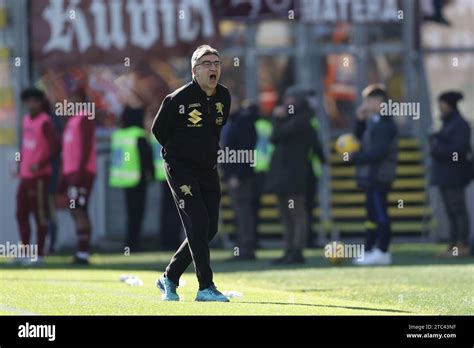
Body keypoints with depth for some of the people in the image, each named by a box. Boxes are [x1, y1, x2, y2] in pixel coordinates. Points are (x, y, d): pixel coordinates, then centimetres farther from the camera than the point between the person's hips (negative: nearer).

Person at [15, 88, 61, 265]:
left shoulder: (45, 122, -11)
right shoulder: (27, 119, 14)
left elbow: (56, 147, -16)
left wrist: (40, 165, -21)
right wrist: (20, 164, 15)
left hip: (39, 176, -9)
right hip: (25, 175, 9)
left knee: (40, 215, -4)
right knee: (21, 214, 11)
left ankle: (39, 255, 0)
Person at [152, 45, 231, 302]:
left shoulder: (224, 97, 3)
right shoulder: (179, 99, -16)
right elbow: (158, 129, -3)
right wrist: (178, 152, 5)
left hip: (208, 171, 7)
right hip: (181, 170, -7)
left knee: (209, 230, 6)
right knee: (198, 225, -15)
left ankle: (170, 278, 20)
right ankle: (205, 288, -12)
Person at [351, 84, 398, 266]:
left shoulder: (384, 124, -16)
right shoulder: (373, 122, 16)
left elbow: (379, 152, -23)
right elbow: (360, 137, 25)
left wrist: (355, 157, -17)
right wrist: (360, 120, 11)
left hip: (378, 176, -11)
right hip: (372, 177, 11)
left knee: (380, 215, -7)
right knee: (373, 215, 14)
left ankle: (382, 253, -4)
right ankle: (369, 251, 20)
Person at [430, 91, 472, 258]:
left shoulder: (460, 124, -12)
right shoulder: (447, 123, 17)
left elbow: (459, 149, -19)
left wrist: (437, 150, -14)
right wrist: (434, 145, 3)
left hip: (454, 174, -10)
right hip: (444, 174, 10)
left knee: (458, 210, -8)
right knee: (451, 212, 8)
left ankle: (462, 247, -8)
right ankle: (453, 246, 10)